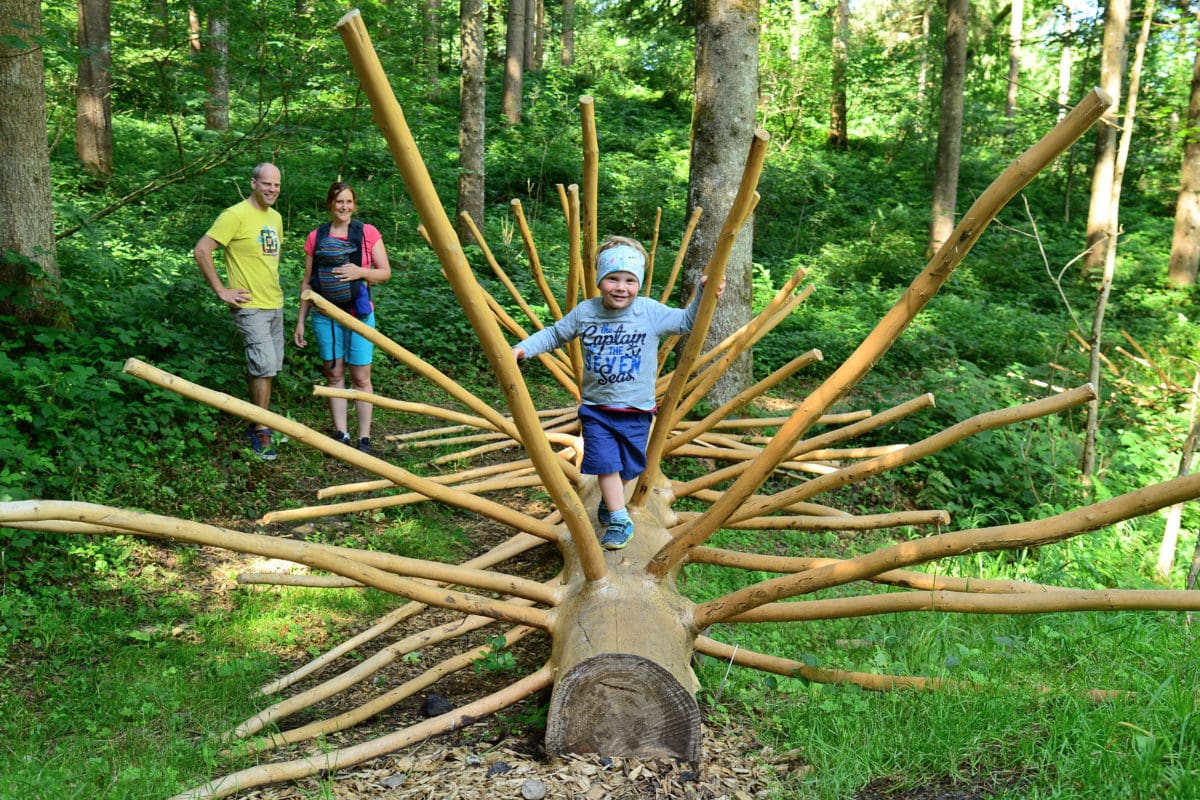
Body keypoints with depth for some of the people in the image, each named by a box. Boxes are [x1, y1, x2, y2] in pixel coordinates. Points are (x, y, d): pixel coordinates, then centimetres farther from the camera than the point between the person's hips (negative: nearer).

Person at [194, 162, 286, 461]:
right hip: (250, 306, -8)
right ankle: (260, 431, 0)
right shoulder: (236, 215, -13)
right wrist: (221, 290, -16)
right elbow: (201, 251, -17)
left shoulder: (275, 217, 12)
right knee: (264, 366, -12)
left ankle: (258, 424, 26)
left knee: (269, 368, 13)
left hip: (275, 304, 8)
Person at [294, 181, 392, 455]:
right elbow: (307, 283, 9)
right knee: (333, 374, 5)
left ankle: (364, 439, 6)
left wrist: (360, 271, -18)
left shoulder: (368, 233, 0)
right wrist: (300, 321, 7)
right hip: (325, 315, 2)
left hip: (359, 314, -2)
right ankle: (341, 435, 12)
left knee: (360, 377, 0)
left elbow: (385, 272, 2)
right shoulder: (316, 237, 5)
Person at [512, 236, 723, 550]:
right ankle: (619, 520, 4)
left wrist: (704, 294, -13)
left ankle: (610, 500, 43)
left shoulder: (651, 312, -10)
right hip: (596, 409, 0)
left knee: (627, 466, 14)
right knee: (605, 463, -8)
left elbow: (687, 321, 1)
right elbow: (554, 334, 7)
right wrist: (524, 348, -4)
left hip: (636, 410, 0)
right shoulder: (584, 312, -6)